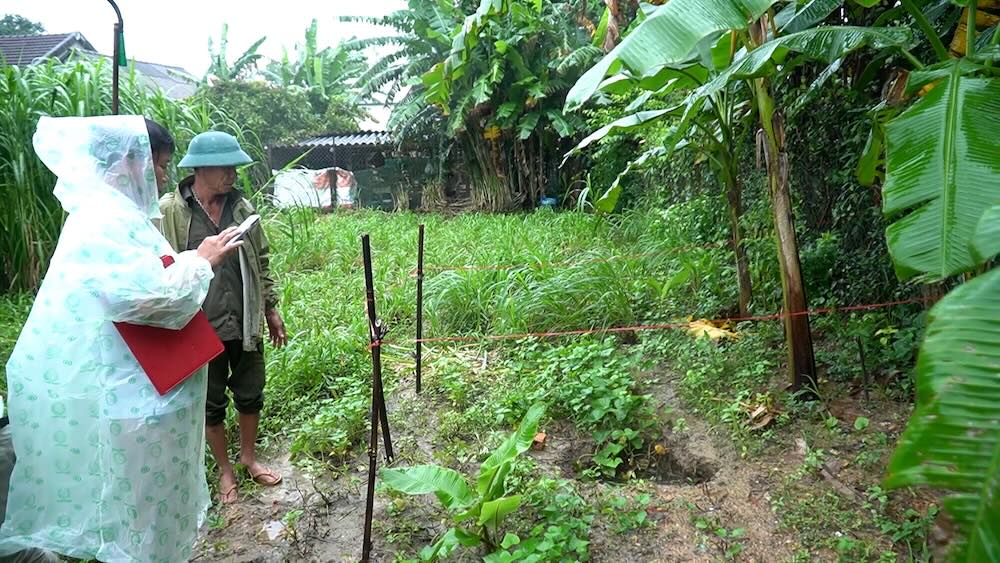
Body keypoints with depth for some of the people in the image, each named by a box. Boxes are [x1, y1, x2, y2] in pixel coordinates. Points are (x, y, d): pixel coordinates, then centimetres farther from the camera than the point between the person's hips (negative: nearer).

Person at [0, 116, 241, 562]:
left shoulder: (105, 212, 11)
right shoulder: (108, 221, -22)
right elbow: (148, 296, -32)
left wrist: (192, 260, 9)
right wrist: (200, 262, -18)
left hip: (124, 385, 11)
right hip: (126, 394, -11)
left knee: (141, 496, 24)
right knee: (137, 502, 5)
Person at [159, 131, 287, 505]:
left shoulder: (241, 207, 2)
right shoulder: (169, 212, -10)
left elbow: (260, 262, 10)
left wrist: (271, 309, 12)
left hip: (244, 324, 3)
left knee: (250, 395, 16)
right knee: (211, 404, 13)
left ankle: (249, 457, 39)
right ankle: (224, 469, 33)